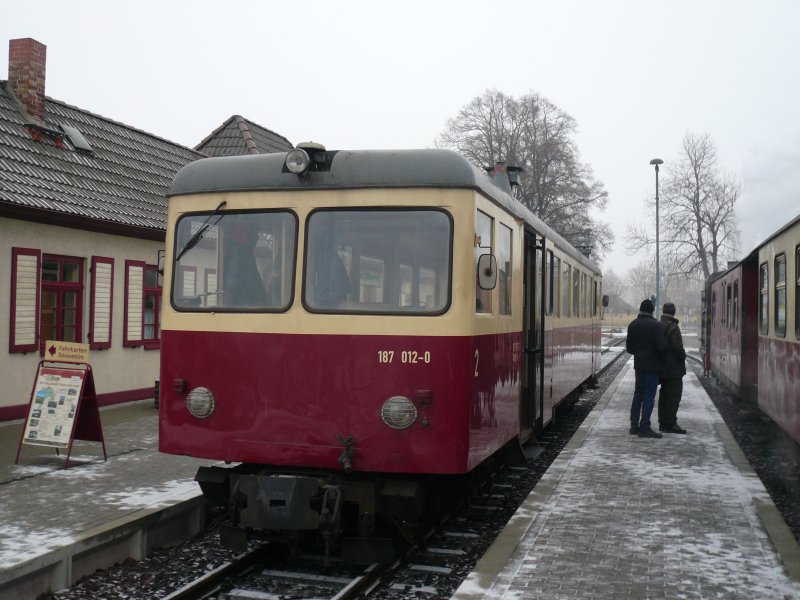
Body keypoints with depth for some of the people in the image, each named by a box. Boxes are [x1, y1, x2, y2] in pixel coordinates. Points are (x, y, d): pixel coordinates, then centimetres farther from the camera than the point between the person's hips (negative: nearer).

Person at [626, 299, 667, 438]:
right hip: (652, 365, -7)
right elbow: (661, 346, -19)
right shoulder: (654, 325, -14)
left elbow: (629, 347, 11)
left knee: (638, 394, 15)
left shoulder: (632, 325, 7)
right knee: (649, 396, -4)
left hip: (639, 364, 7)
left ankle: (634, 425, 19)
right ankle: (644, 427, -6)